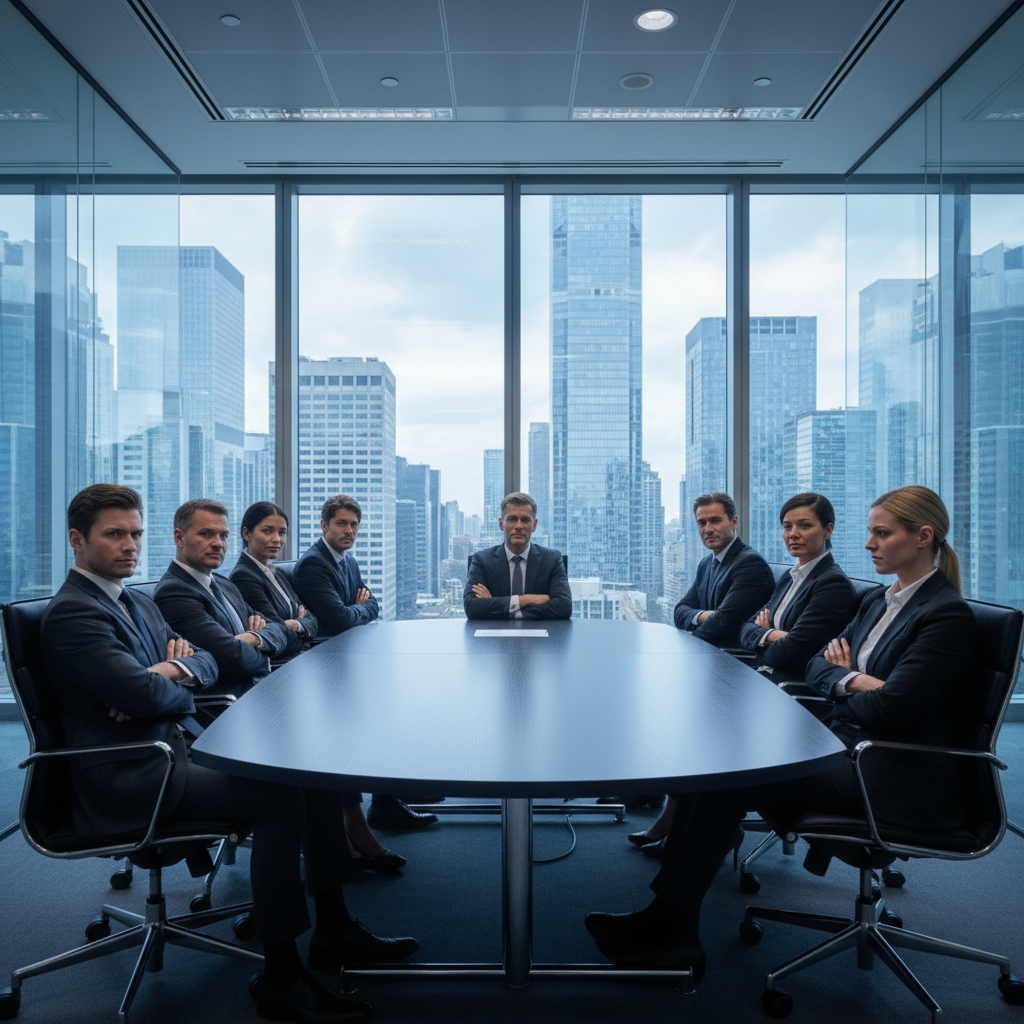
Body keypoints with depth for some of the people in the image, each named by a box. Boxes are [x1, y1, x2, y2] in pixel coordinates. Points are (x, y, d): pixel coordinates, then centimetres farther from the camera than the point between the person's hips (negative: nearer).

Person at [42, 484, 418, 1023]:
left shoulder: (140, 604, 18)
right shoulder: (70, 613, -13)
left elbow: (207, 661, 14)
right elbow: (145, 693, -24)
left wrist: (179, 669, -9)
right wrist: (182, 692, -2)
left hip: (181, 747, 10)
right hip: (131, 777, -9)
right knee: (278, 793, -27)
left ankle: (334, 928, 9)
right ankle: (279, 978, -14)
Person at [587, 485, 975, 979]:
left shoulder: (947, 615, -14)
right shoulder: (879, 601, 15)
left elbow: (886, 708, -22)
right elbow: (817, 664, 12)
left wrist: (841, 686, -2)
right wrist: (852, 681, -10)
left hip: (894, 779, -8)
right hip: (848, 750, 8)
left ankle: (670, 928, -5)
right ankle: (668, 913, -8)